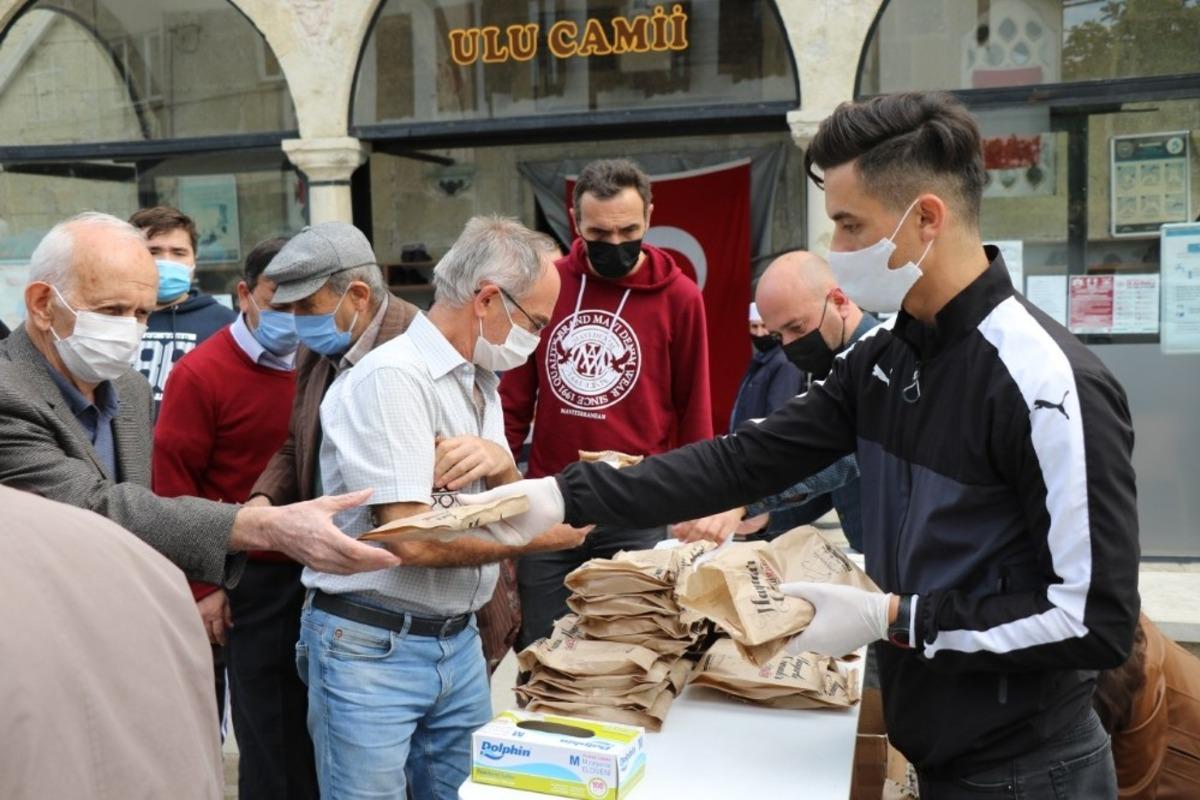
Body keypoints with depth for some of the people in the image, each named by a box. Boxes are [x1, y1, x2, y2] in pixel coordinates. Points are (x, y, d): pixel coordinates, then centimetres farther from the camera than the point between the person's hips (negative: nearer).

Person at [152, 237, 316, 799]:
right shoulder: (200, 373, -10)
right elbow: (173, 485, -9)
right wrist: (200, 586, -9)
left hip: (312, 570, 4)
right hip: (243, 579, -4)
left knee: (302, 722, 16)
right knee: (270, 727, 8)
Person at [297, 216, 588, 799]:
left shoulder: (482, 382, 9)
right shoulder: (394, 377, -19)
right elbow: (413, 541, -25)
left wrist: (500, 463, -12)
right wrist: (544, 535, -15)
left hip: (459, 642, 8)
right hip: (372, 648, -8)